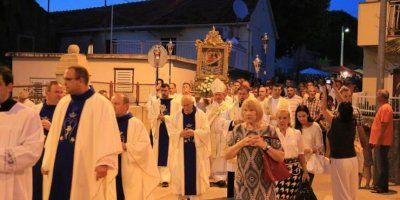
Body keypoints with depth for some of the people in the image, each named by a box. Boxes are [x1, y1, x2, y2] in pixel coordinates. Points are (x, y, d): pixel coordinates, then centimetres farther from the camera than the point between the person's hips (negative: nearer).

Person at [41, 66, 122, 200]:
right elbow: (53, 135, 13)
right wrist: (47, 162, 10)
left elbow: (107, 136, -14)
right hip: (60, 165, 6)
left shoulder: (101, 104, -9)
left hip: (86, 167, -6)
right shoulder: (63, 103, 11)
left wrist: (103, 162, -21)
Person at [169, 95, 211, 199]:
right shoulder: (177, 116, 2)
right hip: (182, 150, 1)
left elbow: (206, 131, -7)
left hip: (197, 149, -1)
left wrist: (194, 133, -22)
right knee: (182, 172, 5)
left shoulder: (201, 115, -3)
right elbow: (172, 133, 1)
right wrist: (180, 133, -18)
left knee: (196, 172, 4)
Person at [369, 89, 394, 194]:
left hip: (382, 142, -10)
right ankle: (380, 185, 22)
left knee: (381, 165, -4)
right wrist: (375, 141, 21)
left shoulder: (385, 108, -15)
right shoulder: (383, 107, 17)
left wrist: (378, 141, -23)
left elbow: (384, 126, -22)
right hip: (379, 142, 10)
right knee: (380, 165, 15)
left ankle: (382, 187, 1)